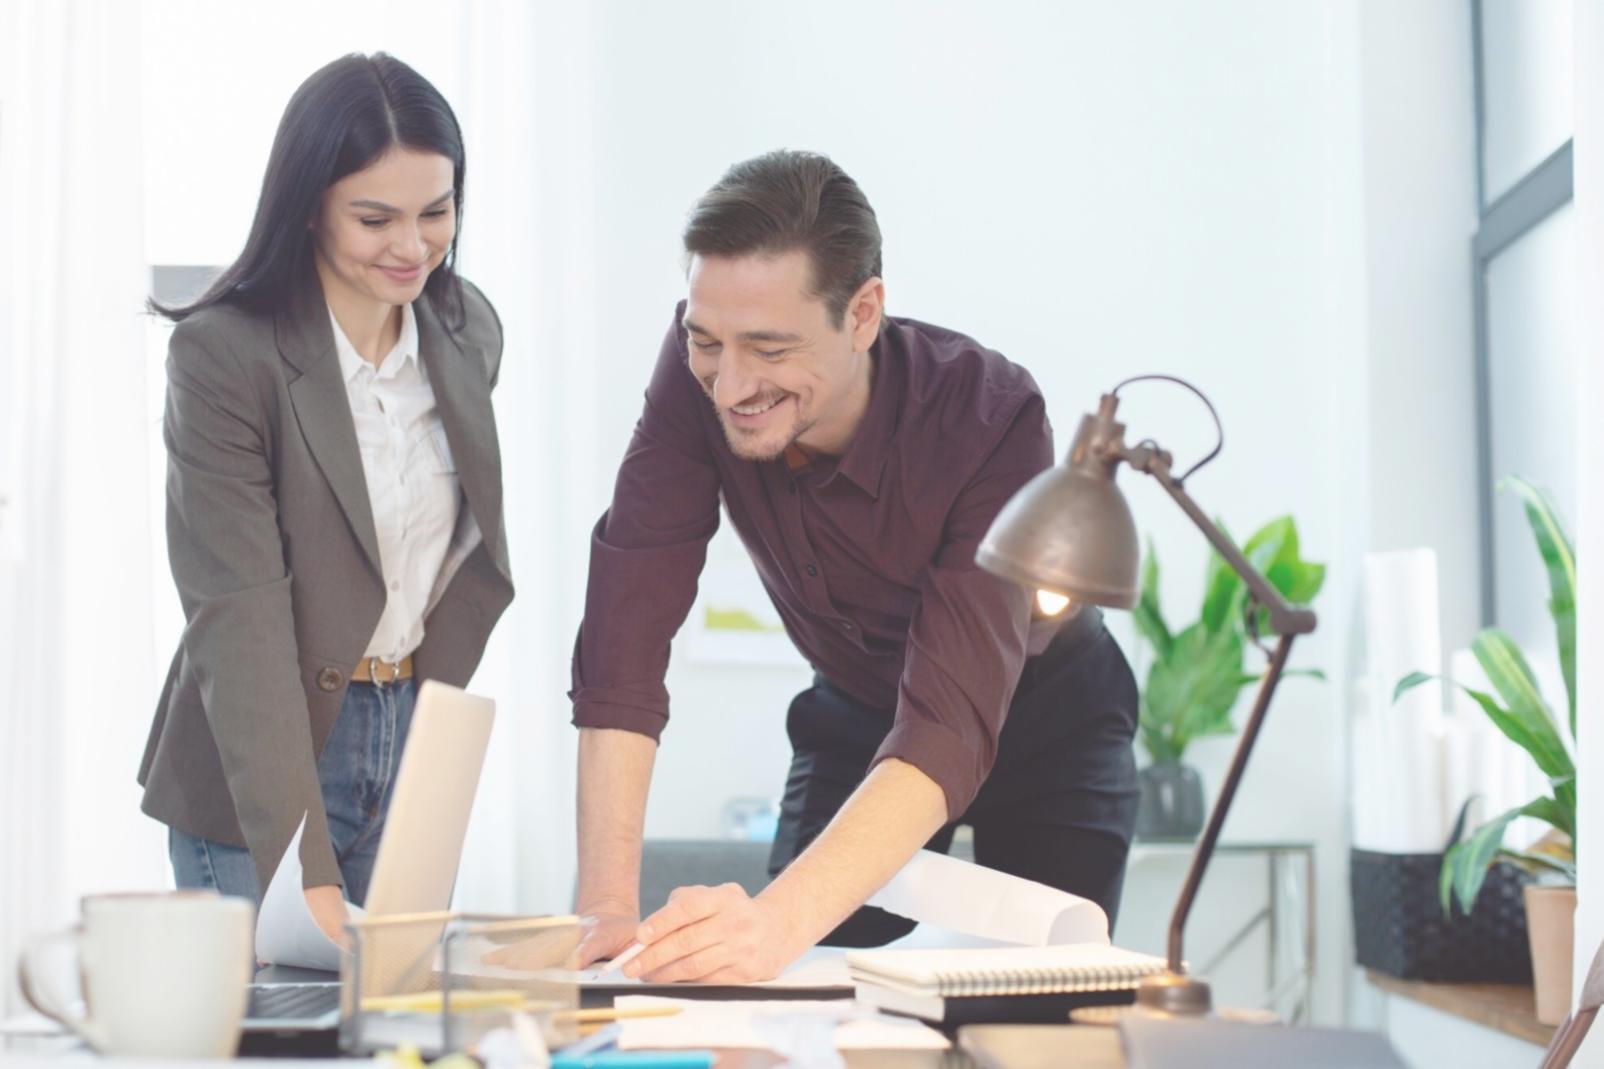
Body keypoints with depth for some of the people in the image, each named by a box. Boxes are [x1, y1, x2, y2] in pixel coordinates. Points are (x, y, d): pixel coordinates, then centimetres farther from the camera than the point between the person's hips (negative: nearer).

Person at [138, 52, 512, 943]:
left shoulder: (467, 331, 3)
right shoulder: (221, 356, -17)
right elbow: (239, 621, -24)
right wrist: (306, 869, -32)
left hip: (415, 748, 5)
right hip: (259, 776, -5)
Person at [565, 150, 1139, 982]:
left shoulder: (991, 420, -36)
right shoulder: (698, 379, -27)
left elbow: (954, 725, -44)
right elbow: (626, 634, -29)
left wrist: (783, 918, -59)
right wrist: (607, 904, -38)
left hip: (1037, 719, -2)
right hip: (857, 711, 3)